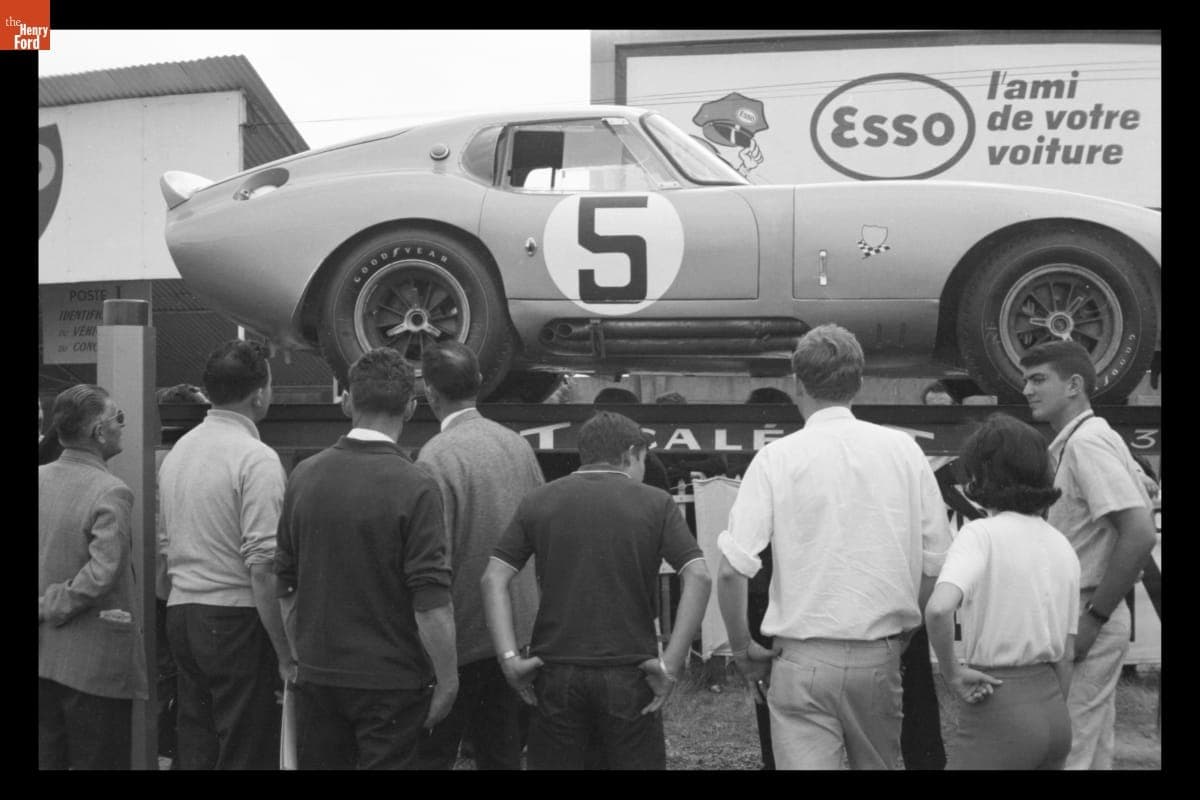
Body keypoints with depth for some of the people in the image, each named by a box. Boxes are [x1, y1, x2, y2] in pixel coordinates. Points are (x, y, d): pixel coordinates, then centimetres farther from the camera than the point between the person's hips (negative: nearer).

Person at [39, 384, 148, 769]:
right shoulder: (111, 493, -17)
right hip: (94, 664, -6)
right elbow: (102, 574, -24)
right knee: (98, 760, 6)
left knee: (46, 758, 17)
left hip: (44, 657, 7)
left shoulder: (39, 479, 3)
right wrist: (52, 610, -11)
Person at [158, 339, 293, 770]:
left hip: (179, 612, 8)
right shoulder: (257, 458, -14)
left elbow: (166, 544, 16)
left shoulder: (178, 450, 11)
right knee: (247, 754, 0)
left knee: (194, 749, 14)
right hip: (236, 620, -8)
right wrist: (285, 654, -15)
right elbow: (262, 565, -19)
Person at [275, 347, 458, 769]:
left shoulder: (304, 475, 2)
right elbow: (431, 601, -16)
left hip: (316, 675, 5)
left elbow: (285, 582, 9)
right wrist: (447, 680, -7)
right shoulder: (415, 487, -15)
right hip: (391, 679, -5)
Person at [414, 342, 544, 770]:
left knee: (432, 753, 7)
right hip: (520, 634, 6)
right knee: (504, 753, 15)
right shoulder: (518, 444, 3)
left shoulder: (437, 456, -17)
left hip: (462, 638, -6)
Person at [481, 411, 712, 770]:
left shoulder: (538, 502, 6)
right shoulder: (655, 503, 1)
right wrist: (670, 663, -11)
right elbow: (698, 577, -10)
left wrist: (509, 658, -5)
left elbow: (494, 579, -2)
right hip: (629, 673, -1)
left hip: (555, 673, 2)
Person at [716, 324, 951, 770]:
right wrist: (902, 631, 15)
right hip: (879, 657, 3)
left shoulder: (777, 458, -6)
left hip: (803, 660, -3)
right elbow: (936, 562, 2)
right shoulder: (903, 450, 2)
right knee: (879, 764, 20)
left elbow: (731, 569, -12)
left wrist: (743, 649, 2)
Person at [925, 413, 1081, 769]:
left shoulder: (982, 534, -12)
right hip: (1054, 711, 7)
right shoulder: (1063, 548, 9)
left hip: (999, 707, -7)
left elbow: (938, 608, -29)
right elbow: (1066, 658, 14)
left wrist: (952, 672, -14)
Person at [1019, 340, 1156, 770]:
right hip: (1088, 615, 10)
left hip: (1082, 617, -10)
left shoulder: (1085, 441, -16)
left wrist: (1093, 618, -18)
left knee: (1066, 754, -4)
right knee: (1094, 751, 17)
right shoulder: (1081, 441, 14)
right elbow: (1141, 520, 20)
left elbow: (1140, 533, -24)